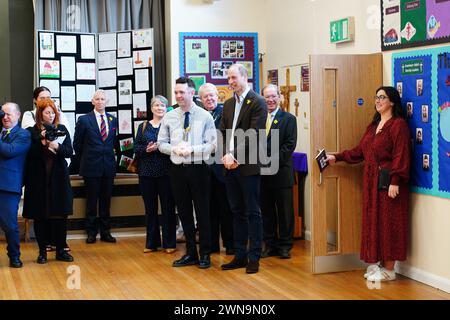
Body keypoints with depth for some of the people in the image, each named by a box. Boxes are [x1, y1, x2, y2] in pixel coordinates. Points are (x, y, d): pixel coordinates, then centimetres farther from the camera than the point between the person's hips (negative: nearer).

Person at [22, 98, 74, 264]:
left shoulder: (62, 129, 6)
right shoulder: (32, 132, 0)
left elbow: (69, 152, 0)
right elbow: (28, 154, -7)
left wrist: (56, 146, -17)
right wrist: (41, 142, -17)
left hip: (58, 178, 2)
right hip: (38, 180, -1)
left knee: (60, 215, 3)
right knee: (40, 216, 2)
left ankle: (60, 250, 14)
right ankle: (42, 251, 13)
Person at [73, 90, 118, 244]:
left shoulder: (113, 120, 9)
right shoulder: (84, 120, -2)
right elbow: (77, 143, 4)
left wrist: (113, 154, 6)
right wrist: (84, 160, 6)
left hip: (108, 167, 3)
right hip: (91, 167, -3)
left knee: (106, 201, 8)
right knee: (91, 201, 4)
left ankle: (105, 231, 17)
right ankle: (91, 232, 14)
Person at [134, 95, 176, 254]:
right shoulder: (143, 127, 12)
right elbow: (136, 148, 7)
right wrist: (147, 149, -12)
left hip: (165, 171, -3)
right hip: (147, 171, 3)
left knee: (168, 207, 0)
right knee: (150, 207, 8)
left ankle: (169, 243, 8)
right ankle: (152, 242, 16)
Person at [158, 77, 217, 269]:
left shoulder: (205, 116, -3)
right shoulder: (169, 117, 6)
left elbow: (213, 145, -7)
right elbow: (161, 143, 9)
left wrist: (191, 149, -18)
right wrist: (175, 149, -10)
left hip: (198, 168, -3)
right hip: (177, 169, 3)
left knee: (202, 212, 3)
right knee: (184, 212, 10)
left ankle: (205, 254, 15)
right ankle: (191, 253, 22)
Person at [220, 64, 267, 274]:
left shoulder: (257, 103, -6)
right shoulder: (228, 104, 16)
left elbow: (253, 134, -14)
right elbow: (223, 133, 12)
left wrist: (235, 156, -17)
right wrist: (226, 156, -5)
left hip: (248, 165, -7)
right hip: (230, 165, 7)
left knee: (252, 212, -1)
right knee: (237, 212, 11)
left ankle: (254, 258, 5)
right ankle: (240, 256, 18)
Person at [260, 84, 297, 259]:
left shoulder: (288, 119, 2)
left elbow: (290, 144, -7)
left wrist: (273, 161, -14)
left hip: (281, 172, -3)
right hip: (262, 173, 3)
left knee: (285, 211, 3)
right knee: (266, 211, 9)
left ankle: (285, 246, 12)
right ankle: (270, 244, 18)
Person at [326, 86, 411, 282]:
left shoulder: (398, 125, -9)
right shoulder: (373, 125, 16)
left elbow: (401, 155, -16)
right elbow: (360, 151, 20)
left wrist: (395, 182, -21)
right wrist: (337, 158, 19)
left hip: (388, 182, -8)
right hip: (371, 182, 8)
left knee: (388, 222, -3)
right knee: (373, 222, 9)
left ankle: (389, 269, 4)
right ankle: (377, 264, 17)